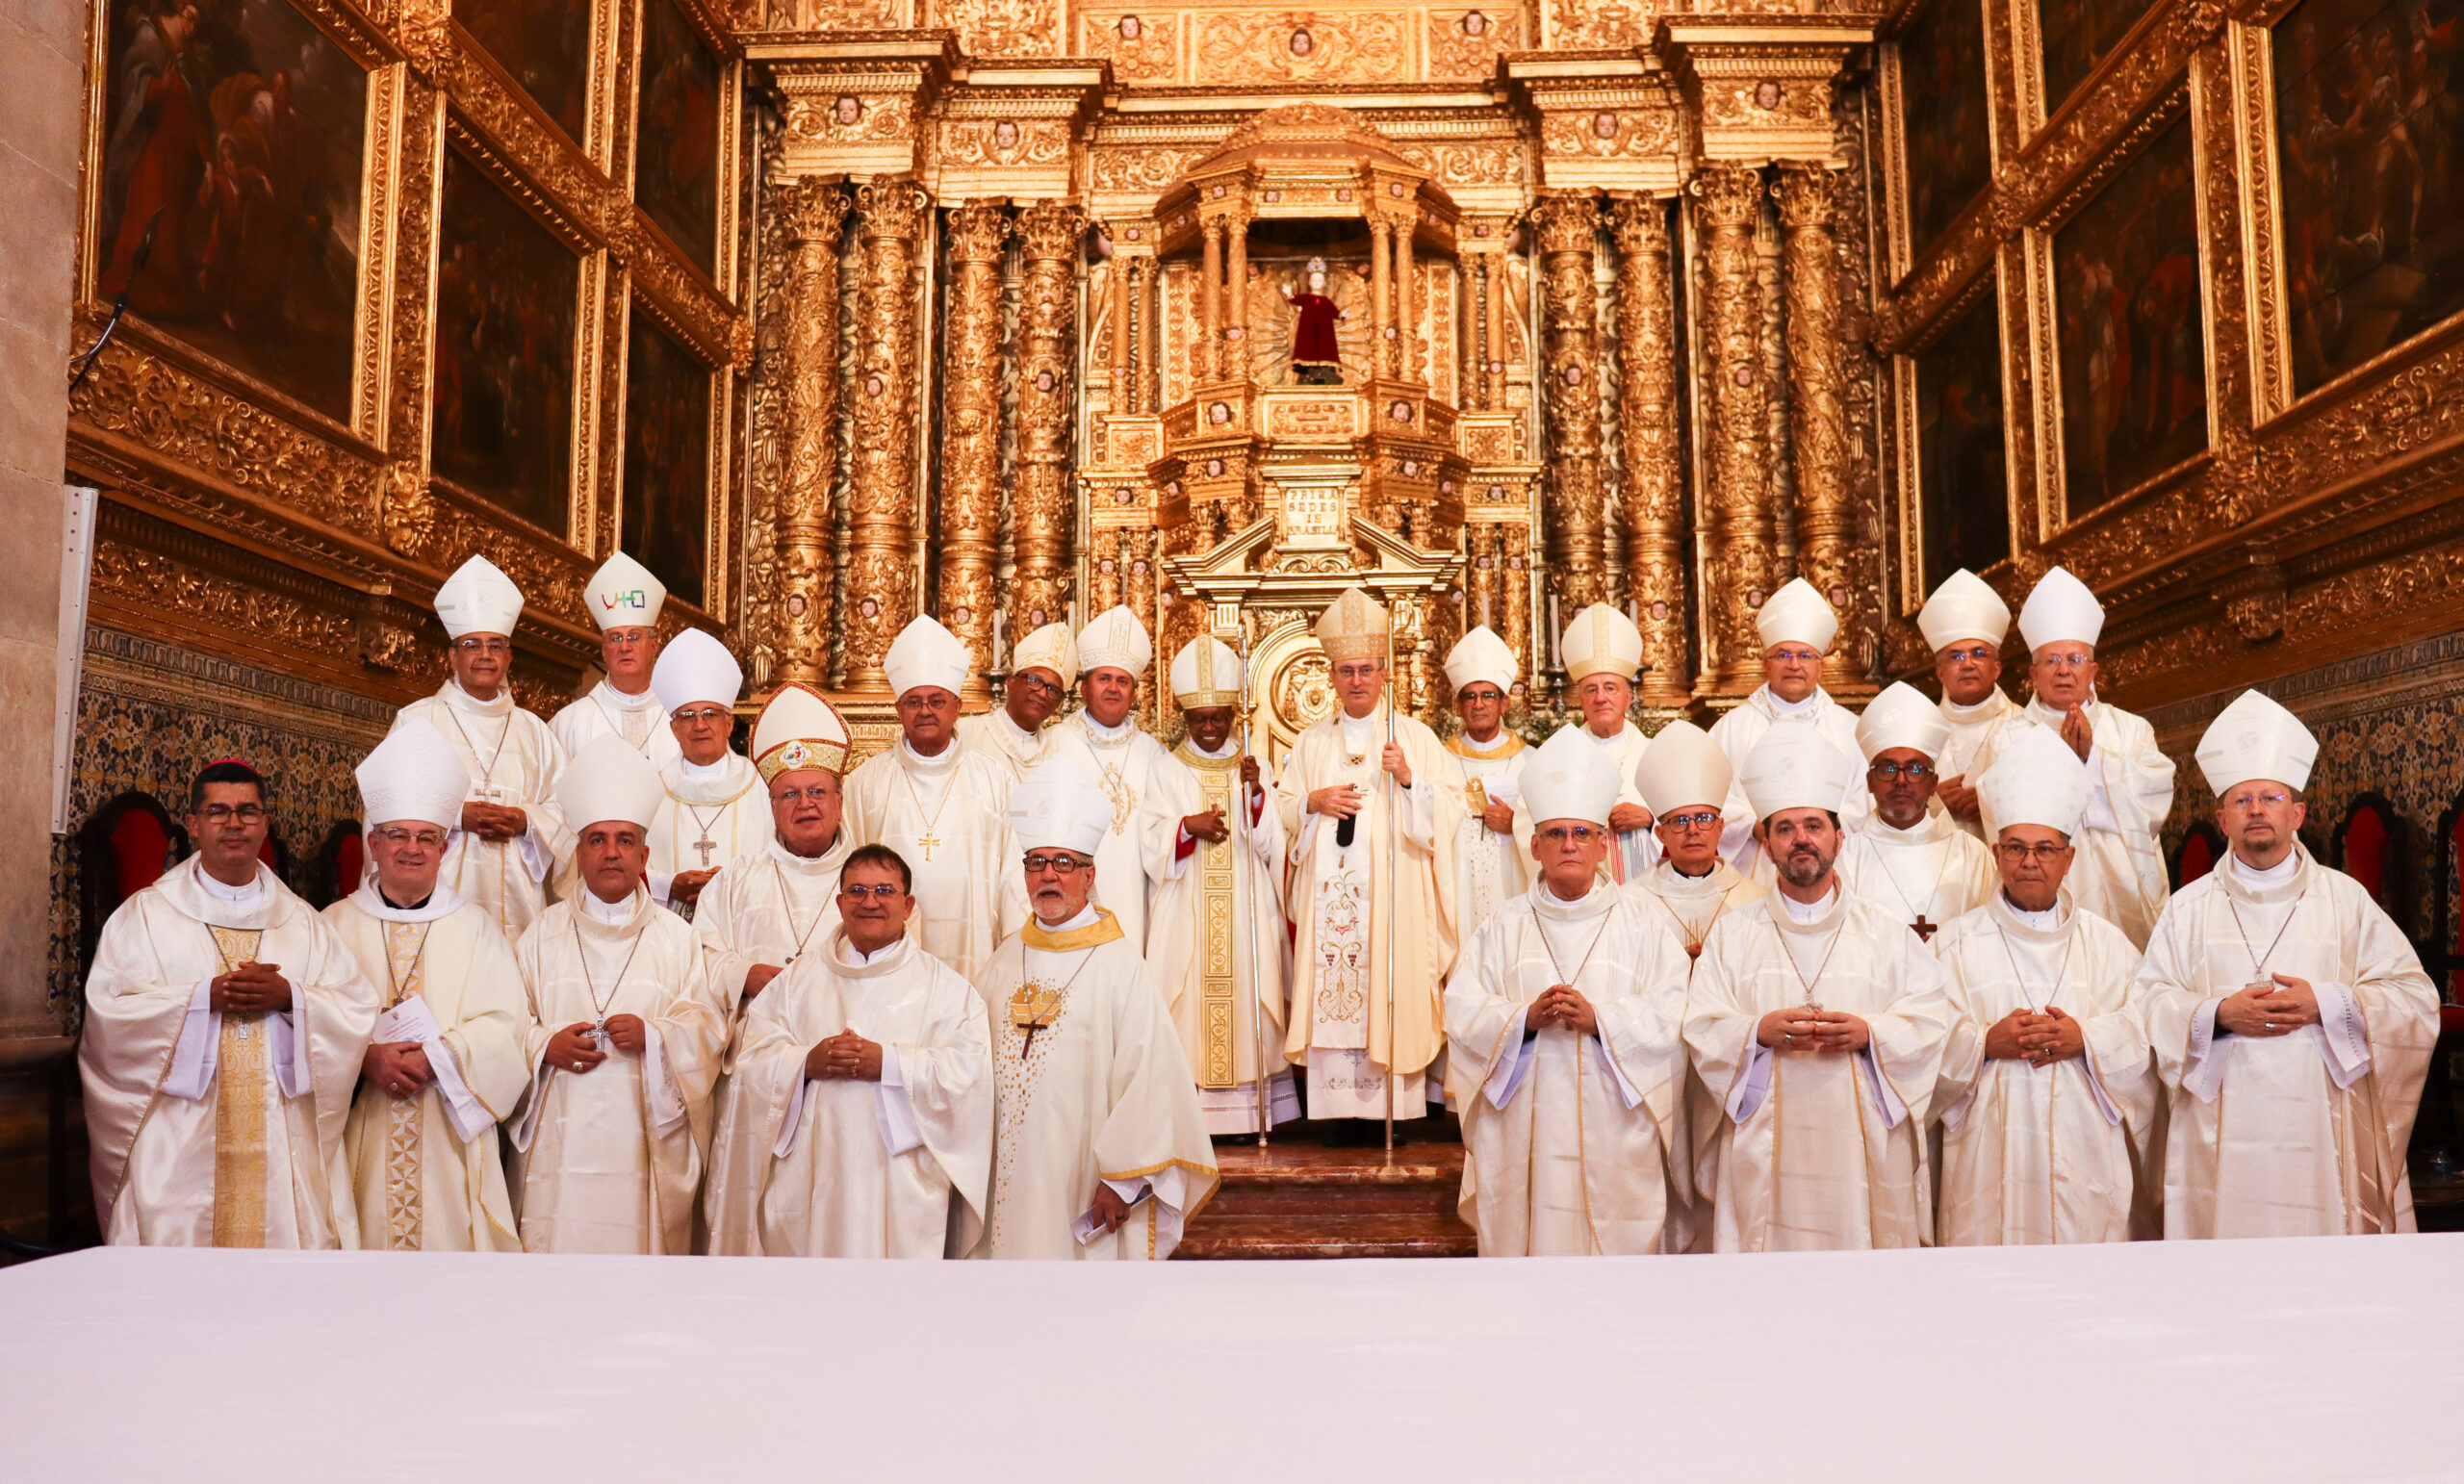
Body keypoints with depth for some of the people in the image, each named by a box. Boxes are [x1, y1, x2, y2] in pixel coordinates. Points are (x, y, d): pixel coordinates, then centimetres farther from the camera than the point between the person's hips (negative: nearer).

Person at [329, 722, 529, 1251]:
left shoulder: (476, 929, 10)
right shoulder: (336, 925, 10)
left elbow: (504, 1026, 0)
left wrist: (436, 1058, -14)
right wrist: (366, 1058, -16)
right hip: (361, 1142, 0)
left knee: (447, 1233, -4)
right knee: (366, 1233, -2)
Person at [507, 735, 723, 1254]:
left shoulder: (675, 935, 11)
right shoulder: (543, 934, 13)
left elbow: (707, 1025, 4)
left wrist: (652, 1036, -13)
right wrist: (545, 1046, -11)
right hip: (560, 1139, 1)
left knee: (639, 1240, -5)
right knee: (558, 1240, -6)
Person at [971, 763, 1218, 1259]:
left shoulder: (1121, 963, -8)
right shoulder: (1008, 957, 9)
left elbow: (1148, 1077, -12)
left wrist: (1124, 1178, -15)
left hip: (1084, 1187, -4)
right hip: (1009, 1179, 5)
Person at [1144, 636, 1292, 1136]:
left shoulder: (1253, 767, 9)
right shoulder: (1167, 771, 6)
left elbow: (1270, 845, 0)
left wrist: (1255, 793, -15)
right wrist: (1187, 825, -19)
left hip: (1246, 909, 1)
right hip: (1185, 912, -1)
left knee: (1247, 1001, -2)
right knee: (1189, 1004, -6)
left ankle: (1247, 1110, 4)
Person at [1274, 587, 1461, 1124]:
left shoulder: (1415, 736, 7)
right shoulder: (1310, 742, 15)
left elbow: (1450, 807, 0)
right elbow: (1280, 809, 15)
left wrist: (1408, 780, -15)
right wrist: (1314, 803, -4)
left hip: (1393, 894, -2)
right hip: (1328, 893, 2)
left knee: (1391, 994, -6)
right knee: (1330, 1000, -2)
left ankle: (1394, 1106, 0)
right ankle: (1336, 1106, 4)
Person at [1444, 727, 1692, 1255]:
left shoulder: (1641, 924, 7)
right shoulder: (1504, 926, 10)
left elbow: (1673, 1013, -3)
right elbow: (1461, 1009, 1)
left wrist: (1600, 1019, -17)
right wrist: (1525, 1018, -15)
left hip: (1615, 1130, -1)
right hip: (1525, 1129, 1)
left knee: (1618, 1240, -2)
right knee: (1527, 1236, 0)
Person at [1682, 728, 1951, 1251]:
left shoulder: (1887, 933, 11)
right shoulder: (1733, 934, 10)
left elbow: (1931, 1019, 3)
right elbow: (1701, 1029, 2)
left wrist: (1869, 1034, -14)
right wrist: (1760, 1032, -16)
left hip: (1866, 1148, 0)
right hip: (1766, 1148, 0)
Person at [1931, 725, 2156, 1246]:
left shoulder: (2105, 942, 13)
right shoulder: (1957, 943, 7)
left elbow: (2148, 1029, 4)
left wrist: (2085, 1039, -11)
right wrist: (1987, 1043, -15)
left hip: (2085, 1158, 2)